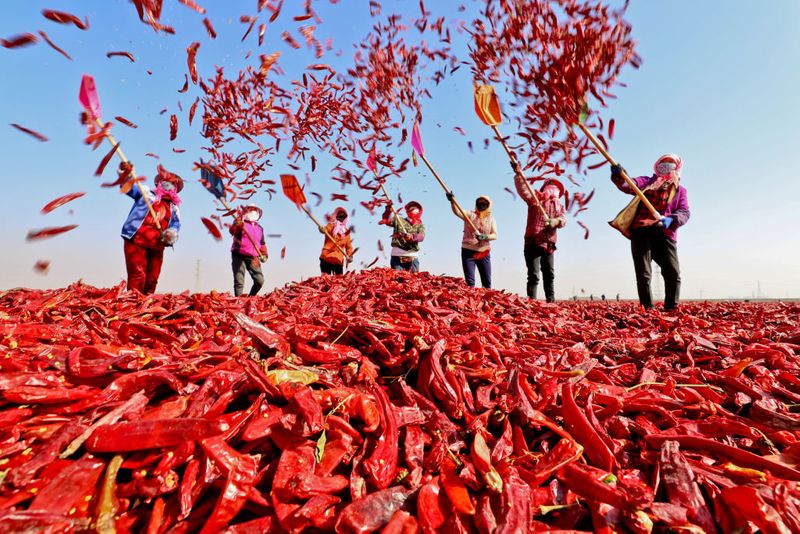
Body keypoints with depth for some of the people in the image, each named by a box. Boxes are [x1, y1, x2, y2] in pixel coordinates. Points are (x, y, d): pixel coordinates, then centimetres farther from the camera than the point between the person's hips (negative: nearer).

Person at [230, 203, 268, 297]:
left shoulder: (259, 228, 20)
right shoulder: (240, 223, 4)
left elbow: (262, 244, 25)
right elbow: (232, 231, -17)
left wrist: (264, 254, 11)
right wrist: (237, 225, -37)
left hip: (253, 258, 4)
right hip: (239, 256, -4)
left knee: (260, 281, -6)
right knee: (239, 282, -5)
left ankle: (250, 298, 14)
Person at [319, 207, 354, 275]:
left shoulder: (346, 230, 14)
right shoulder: (331, 225, 4)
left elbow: (348, 245, 15)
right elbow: (326, 229, -20)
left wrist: (350, 256, -1)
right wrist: (322, 230, -43)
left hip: (339, 260, 3)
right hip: (326, 258, -3)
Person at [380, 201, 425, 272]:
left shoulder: (420, 225, 11)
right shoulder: (399, 220, 12)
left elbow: (421, 237, -8)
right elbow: (386, 220, 0)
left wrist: (412, 237, -31)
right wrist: (389, 208, -14)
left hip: (413, 256, 2)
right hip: (397, 255, -1)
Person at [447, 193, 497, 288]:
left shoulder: (491, 219, 10)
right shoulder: (470, 215, 3)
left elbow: (495, 235, -1)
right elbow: (457, 211, -16)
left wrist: (485, 237, -23)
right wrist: (452, 201, -36)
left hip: (484, 253, 3)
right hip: (468, 251, -2)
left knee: (487, 282, 6)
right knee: (469, 281, -4)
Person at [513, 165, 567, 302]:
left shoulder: (560, 205, 20)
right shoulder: (536, 197, 6)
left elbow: (564, 219, 2)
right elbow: (523, 189, -12)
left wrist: (556, 221, -22)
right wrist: (518, 173, -28)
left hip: (549, 245, 5)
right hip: (533, 242, -5)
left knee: (549, 275, 10)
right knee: (534, 276, -8)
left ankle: (551, 301, 20)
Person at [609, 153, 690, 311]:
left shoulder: (680, 190, 21)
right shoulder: (648, 181, 18)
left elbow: (685, 213, 6)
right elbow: (629, 185, -3)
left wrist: (671, 219, -17)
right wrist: (619, 177, -26)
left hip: (664, 233, 2)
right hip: (641, 230, -2)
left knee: (673, 273, -3)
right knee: (643, 274, -5)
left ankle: (671, 309, 7)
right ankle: (648, 310, -1)